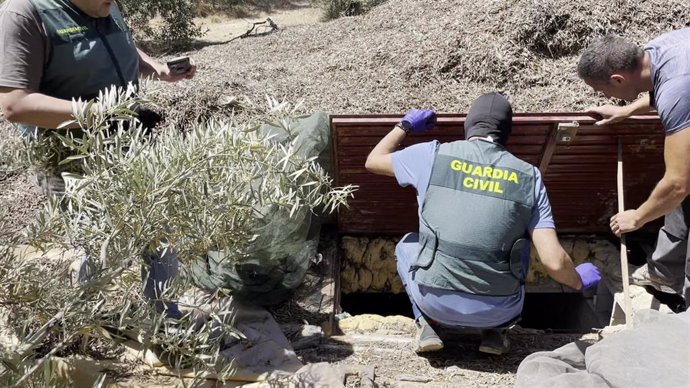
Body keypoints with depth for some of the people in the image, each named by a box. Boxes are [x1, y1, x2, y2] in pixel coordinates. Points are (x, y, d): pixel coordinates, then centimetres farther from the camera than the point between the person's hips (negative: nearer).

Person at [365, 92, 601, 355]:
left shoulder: (433, 155, -3)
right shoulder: (529, 177, 0)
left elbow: (373, 161, 14)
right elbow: (554, 261, -5)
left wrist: (405, 125, 29)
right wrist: (579, 281, 17)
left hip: (436, 303, -1)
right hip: (498, 310, 1)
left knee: (407, 245, 29)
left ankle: (426, 323, 11)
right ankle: (496, 330, 17)